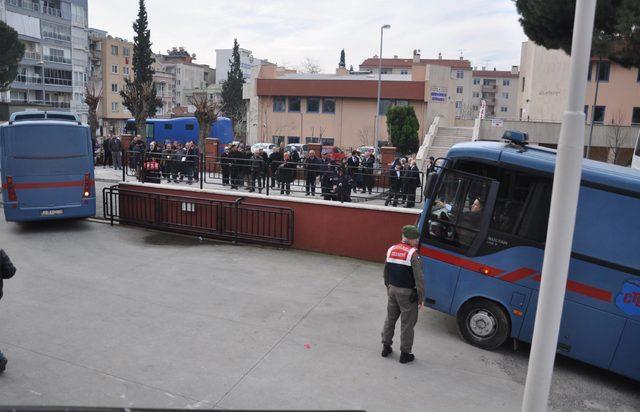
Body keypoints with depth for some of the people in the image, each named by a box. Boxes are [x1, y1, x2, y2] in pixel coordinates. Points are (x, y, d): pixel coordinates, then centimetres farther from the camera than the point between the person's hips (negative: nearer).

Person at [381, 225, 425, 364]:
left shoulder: (391, 250, 4)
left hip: (392, 290, 6)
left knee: (390, 319, 20)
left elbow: (385, 273, 13)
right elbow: (419, 278, -19)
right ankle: (405, 354, 17)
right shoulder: (413, 253, -17)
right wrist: (421, 297, -11)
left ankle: (386, 347, 30)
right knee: (407, 324, 7)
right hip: (407, 293, -6)